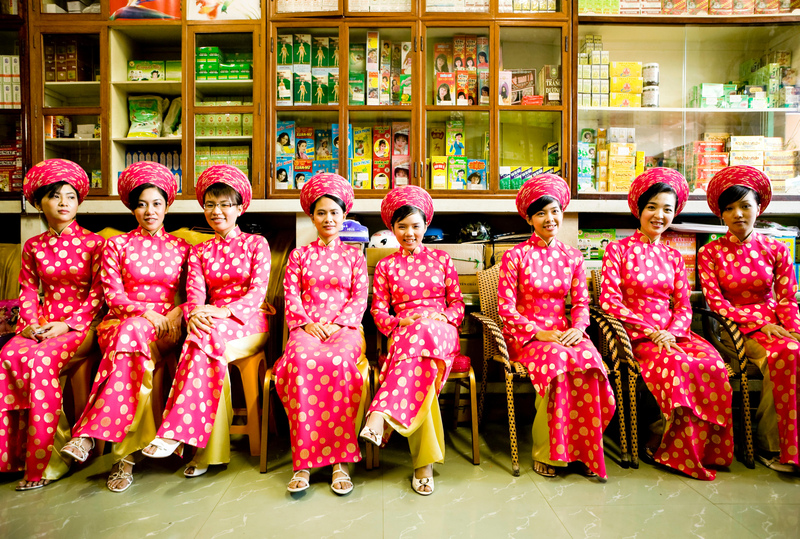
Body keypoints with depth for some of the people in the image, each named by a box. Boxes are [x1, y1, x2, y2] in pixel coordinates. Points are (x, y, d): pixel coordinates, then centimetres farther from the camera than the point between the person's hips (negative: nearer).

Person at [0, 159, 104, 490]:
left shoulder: (93, 243, 0)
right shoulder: (33, 247, 13)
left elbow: (98, 293, -4)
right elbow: (28, 291, 13)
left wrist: (67, 325, -13)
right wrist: (31, 323, -6)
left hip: (81, 324, -4)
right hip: (43, 323, 4)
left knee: (41, 359, -29)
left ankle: (40, 462, -20)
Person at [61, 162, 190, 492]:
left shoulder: (180, 249, 15)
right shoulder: (117, 245, 13)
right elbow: (113, 295, 2)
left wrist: (176, 314, -9)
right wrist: (144, 311, -16)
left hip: (164, 329, 0)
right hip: (119, 324, 0)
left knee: (132, 332, -37)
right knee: (135, 355, -37)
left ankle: (89, 434, -35)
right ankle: (126, 454, -36)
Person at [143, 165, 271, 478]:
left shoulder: (256, 244, 7)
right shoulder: (199, 252, 17)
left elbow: (258, 291, -6)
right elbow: (194, 292, 1)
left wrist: (225, 311, -23)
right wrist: (193, 314, -24)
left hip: (249, 325, -2)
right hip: (212, 325, 3)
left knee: (204, 338, -34)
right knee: (211, 353, -34)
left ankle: (174, 432, -33)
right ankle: (209, 449, -29)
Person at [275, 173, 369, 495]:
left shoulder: (354, 256, 18)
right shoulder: (299, 255, 21)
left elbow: (360, 299, 7)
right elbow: (291, 295, 9)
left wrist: (335, 324, -9)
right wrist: (307, 323, -9)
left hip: (344, 327, -1)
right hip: (306, 328, 1)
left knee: (338, 361, -37)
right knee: (302, 361, -36)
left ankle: (341, 461, -32)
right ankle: (302, 461, -31)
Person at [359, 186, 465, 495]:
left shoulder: (441, 260, 19)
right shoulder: (385, 266, 19)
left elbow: (457, 304, 15)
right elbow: (379, 311, 11)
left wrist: (440, 317, -8)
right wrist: (400, 322, -11)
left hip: (442, 332, 0)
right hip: (403, 333, 1)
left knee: (422, 335, -41)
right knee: (422, 362, -39)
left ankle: (382, 416, -51)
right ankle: (424, 463, -42)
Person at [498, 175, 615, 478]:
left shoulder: (572, 257, 13)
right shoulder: (515, 256, -1)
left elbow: (581, 302, 10)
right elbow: (506, 308, -6)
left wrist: (576, 329, -12)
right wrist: (539, 333, -17)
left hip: (563, 334, 4)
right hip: (525, 336, -3)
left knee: (589, 358, -30)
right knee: (556, 358, -34)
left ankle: (583, 449, -14)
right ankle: (544, 453, -18)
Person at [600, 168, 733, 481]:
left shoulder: (673, 257, 18)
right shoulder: (618, 250, 3)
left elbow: (683, 306, 10)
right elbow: (609, 299, -7)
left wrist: (670, 333, -12)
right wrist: (650, 330, -16)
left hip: (671, 333, 5)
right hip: (635, 335, -4)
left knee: (713, 363, -25)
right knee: (677, 364, -32)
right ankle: (683, 452, -13)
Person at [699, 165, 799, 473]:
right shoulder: (710, 253, 4)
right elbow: (716, 302, -4)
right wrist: (760, 323, -15)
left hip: (772, 325, 3)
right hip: (734, 329, -2)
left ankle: (771, 441, -16)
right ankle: (769, 444, -18)